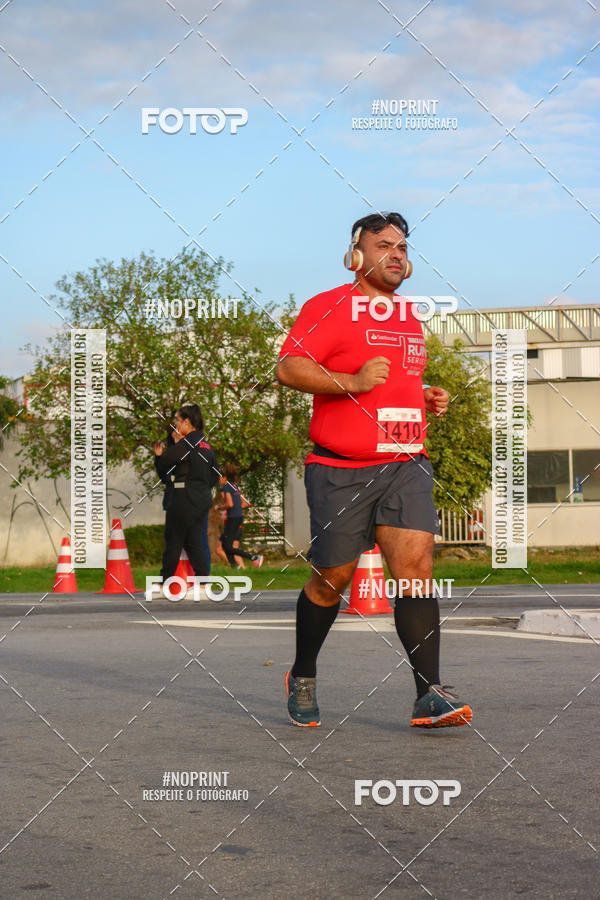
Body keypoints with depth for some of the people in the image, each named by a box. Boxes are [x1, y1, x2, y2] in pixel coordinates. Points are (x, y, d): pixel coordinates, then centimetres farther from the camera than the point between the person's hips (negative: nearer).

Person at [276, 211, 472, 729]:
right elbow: (288, 368, -13)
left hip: (406, 464, 5)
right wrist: (351, 382, -23)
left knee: (416, 565, -12)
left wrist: (429, 399, 14)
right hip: (341, 469, -5)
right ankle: (302, 677, 28)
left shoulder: (410, 317, 19)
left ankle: (430, 695, -13)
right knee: (332, 578, 5)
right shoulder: (328, 307, -3)